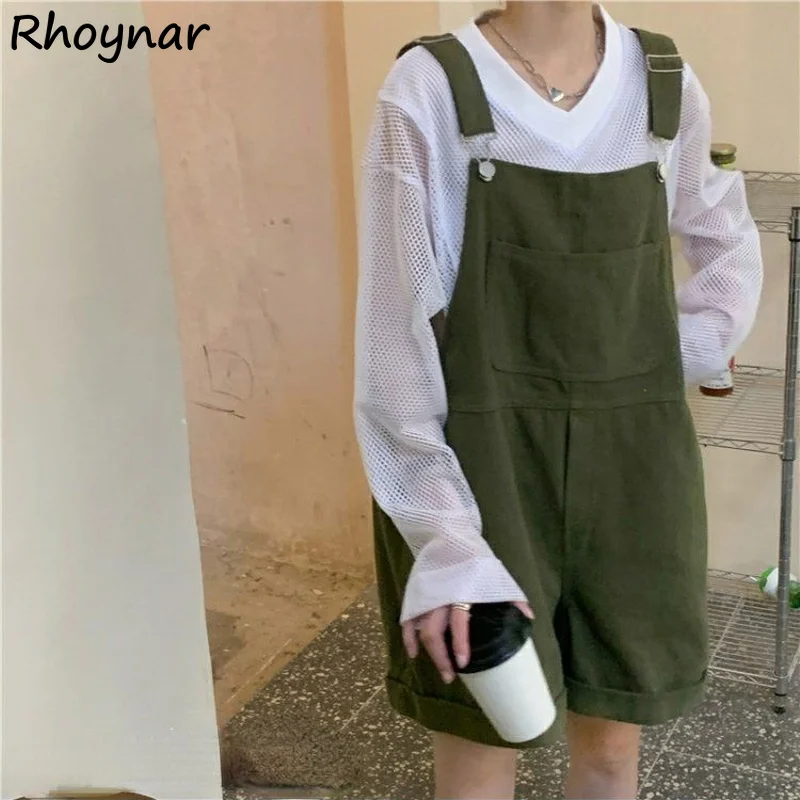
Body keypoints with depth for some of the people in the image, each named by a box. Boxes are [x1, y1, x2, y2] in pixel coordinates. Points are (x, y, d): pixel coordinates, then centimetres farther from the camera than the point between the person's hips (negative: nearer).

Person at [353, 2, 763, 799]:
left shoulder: (666, 85, 2)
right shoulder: (430, 90, -11)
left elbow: (728, 241, 20)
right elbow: (394, 329, -14)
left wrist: (693, 355, 4)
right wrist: (441, 535, -21)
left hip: (633, 466, 4)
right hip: (484, 466, -3)